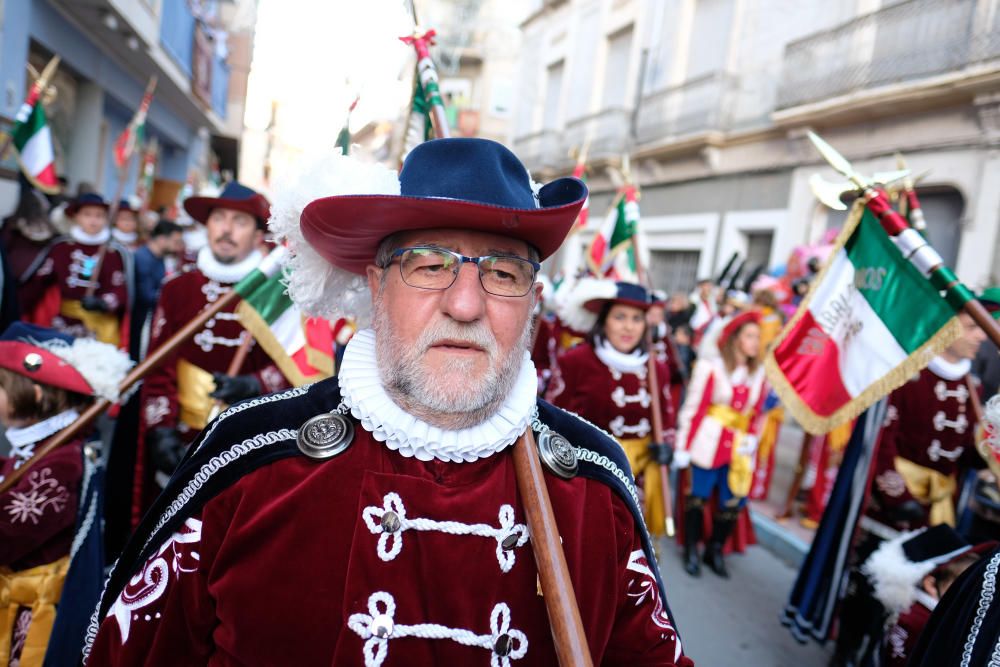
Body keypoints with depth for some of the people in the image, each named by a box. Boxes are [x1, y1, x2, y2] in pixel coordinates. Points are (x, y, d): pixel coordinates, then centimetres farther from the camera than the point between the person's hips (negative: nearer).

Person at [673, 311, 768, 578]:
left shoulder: (760, 373, 6)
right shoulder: (711, 367, -9)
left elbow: (756, 414, 12)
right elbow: (693, 407, -9)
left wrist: (750, 442, 7)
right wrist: (683, 447, -9)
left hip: (739, 447, 4)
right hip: (708, 443, -4)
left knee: (734, 501, 5)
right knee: (699, 495, 3)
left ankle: (715, 550, 25)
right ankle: (691, 551, 21)